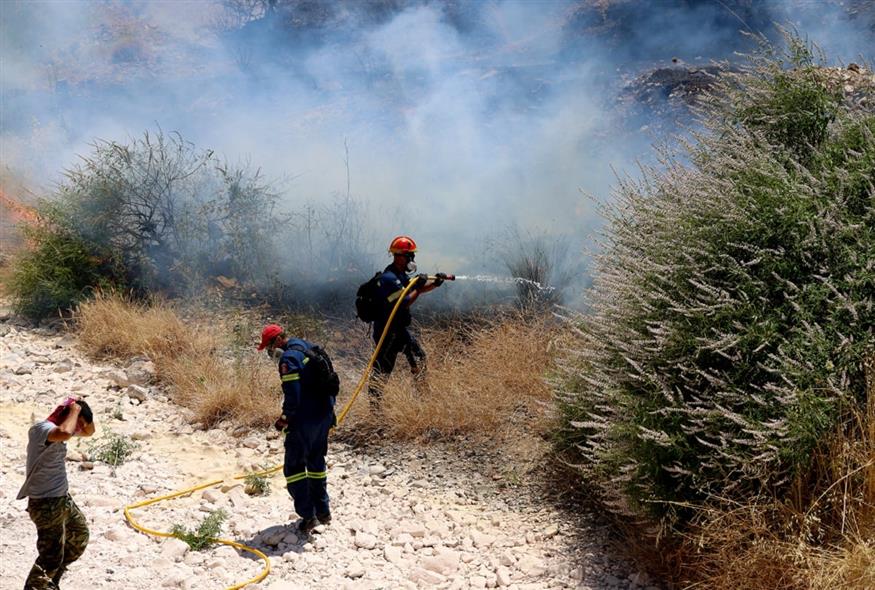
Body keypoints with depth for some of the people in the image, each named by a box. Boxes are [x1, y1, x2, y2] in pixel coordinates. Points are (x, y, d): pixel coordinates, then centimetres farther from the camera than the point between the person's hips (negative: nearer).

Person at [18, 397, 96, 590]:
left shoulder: (56, 428, 6)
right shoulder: (42, 429, -23)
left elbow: (89, 431, 19)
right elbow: (65, 433, -47)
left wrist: (83, 416, -1)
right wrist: (75, 410, -29)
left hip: (62, 498, 11)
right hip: (46, 504, -11)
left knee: (79, 535, 27)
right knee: (50, 557, -10)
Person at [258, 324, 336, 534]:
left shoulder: (289, 358, -17)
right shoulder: (310, 349, 12)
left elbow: (292, 395, -22)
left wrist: (285, 419, -8)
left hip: (304, 421, -9)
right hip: (325, 416, 9)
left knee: (293, 466, 2)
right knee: (317, 462, 22)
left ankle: (308, 515, -1)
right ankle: (323, 511, 28)